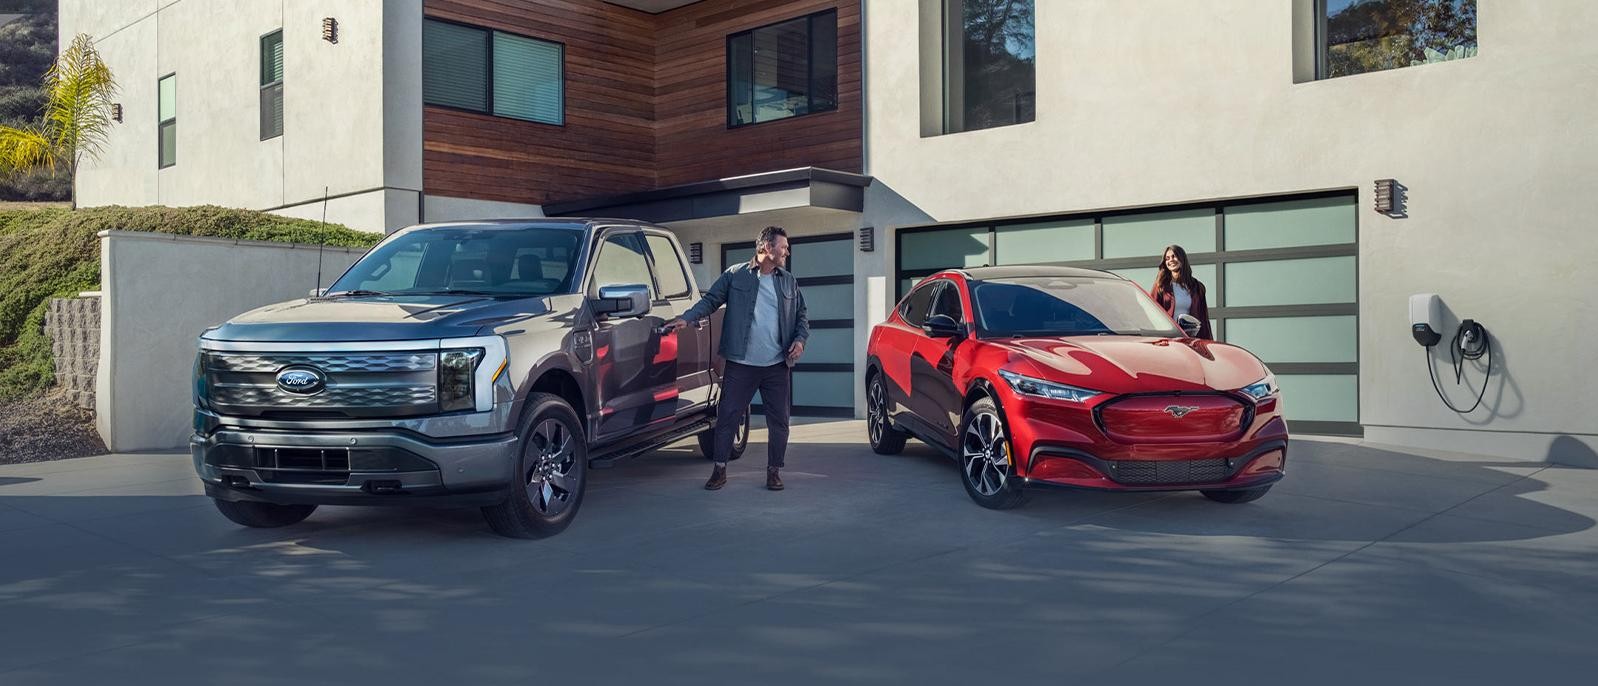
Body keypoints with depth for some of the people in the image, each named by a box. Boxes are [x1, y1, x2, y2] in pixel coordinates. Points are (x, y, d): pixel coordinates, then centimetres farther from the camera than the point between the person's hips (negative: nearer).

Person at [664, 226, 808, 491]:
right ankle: (720, 470, 12)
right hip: (741, 363, -3)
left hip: (778, 365, 3)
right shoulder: (735, 275, 1)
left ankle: (774, 471, 18)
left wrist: (800, 339, -1)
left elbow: (801, 316, 17)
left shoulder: (789, 281, 11)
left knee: (779, 420, 5)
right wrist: (686, 318, -12)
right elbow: (710, 300, 2)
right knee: (727, 416, 1)